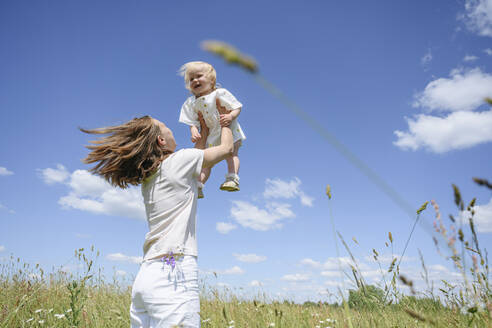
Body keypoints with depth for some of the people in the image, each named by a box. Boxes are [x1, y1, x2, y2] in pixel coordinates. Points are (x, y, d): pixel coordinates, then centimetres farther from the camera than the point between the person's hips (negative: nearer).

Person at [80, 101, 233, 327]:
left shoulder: (147, 179, 19)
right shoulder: (178, 161, -2)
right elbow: (227, 147, 11)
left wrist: (204, 132, 42)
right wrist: (225, 120, 29)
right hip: (173, 274, -8)